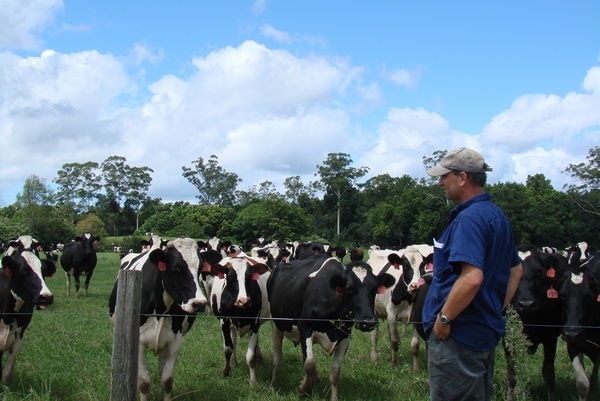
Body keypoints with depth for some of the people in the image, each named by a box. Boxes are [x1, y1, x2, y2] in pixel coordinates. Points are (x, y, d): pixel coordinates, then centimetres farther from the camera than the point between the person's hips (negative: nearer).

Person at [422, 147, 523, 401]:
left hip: (458, 333, -10)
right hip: (487, 331, 10)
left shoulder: (469, 218, -18)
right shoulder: (497, 215, 13)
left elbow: (472, 278, -30)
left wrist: (443, 319, -20)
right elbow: (516, 270, 22)